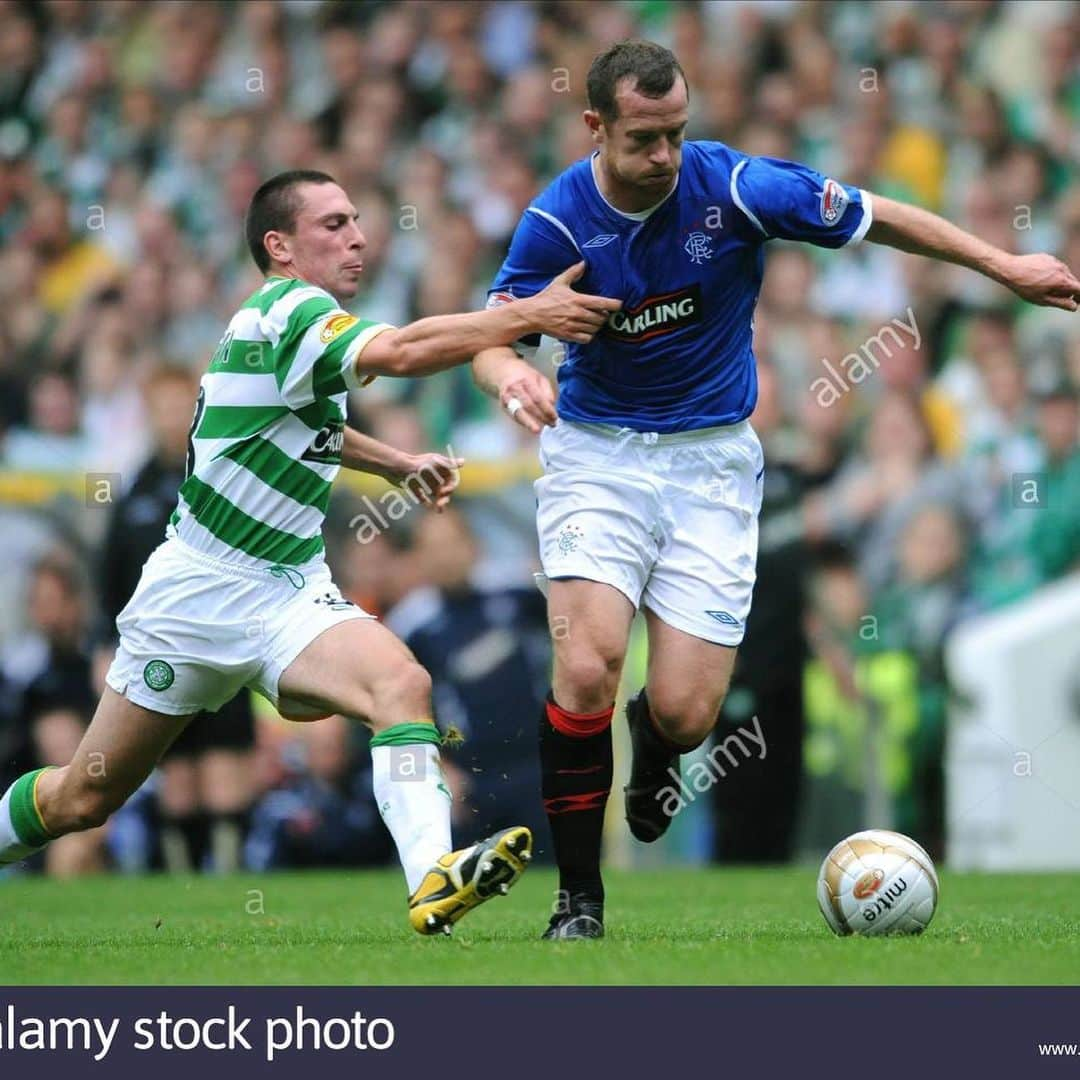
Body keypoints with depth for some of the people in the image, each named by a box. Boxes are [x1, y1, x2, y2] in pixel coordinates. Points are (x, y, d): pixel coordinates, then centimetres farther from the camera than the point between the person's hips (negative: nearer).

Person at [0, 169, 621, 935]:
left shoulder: (310, 320, 11)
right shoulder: (285, 312, -17)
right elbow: (401, 352, -37)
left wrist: (395, 463, 25)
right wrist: (529, 315, -36)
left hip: (292, 592, 7)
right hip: (199, 591, -7)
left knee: (402, 682, -24)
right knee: (84, 799, 4)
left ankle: (433, 877, -40)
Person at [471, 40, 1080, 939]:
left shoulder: (736, 188, -13)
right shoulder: (558, 218, -12)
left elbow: (879, 219, -1)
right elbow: (493, 338, -13)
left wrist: (1005, 267, 2)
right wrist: (510, 375, -38)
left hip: (711, 459, 0)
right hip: (596, 451, 0)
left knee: (686, 714, -8)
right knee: (587, 670, -21)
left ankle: (653, 743, 34)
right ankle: (579, 899, -5)